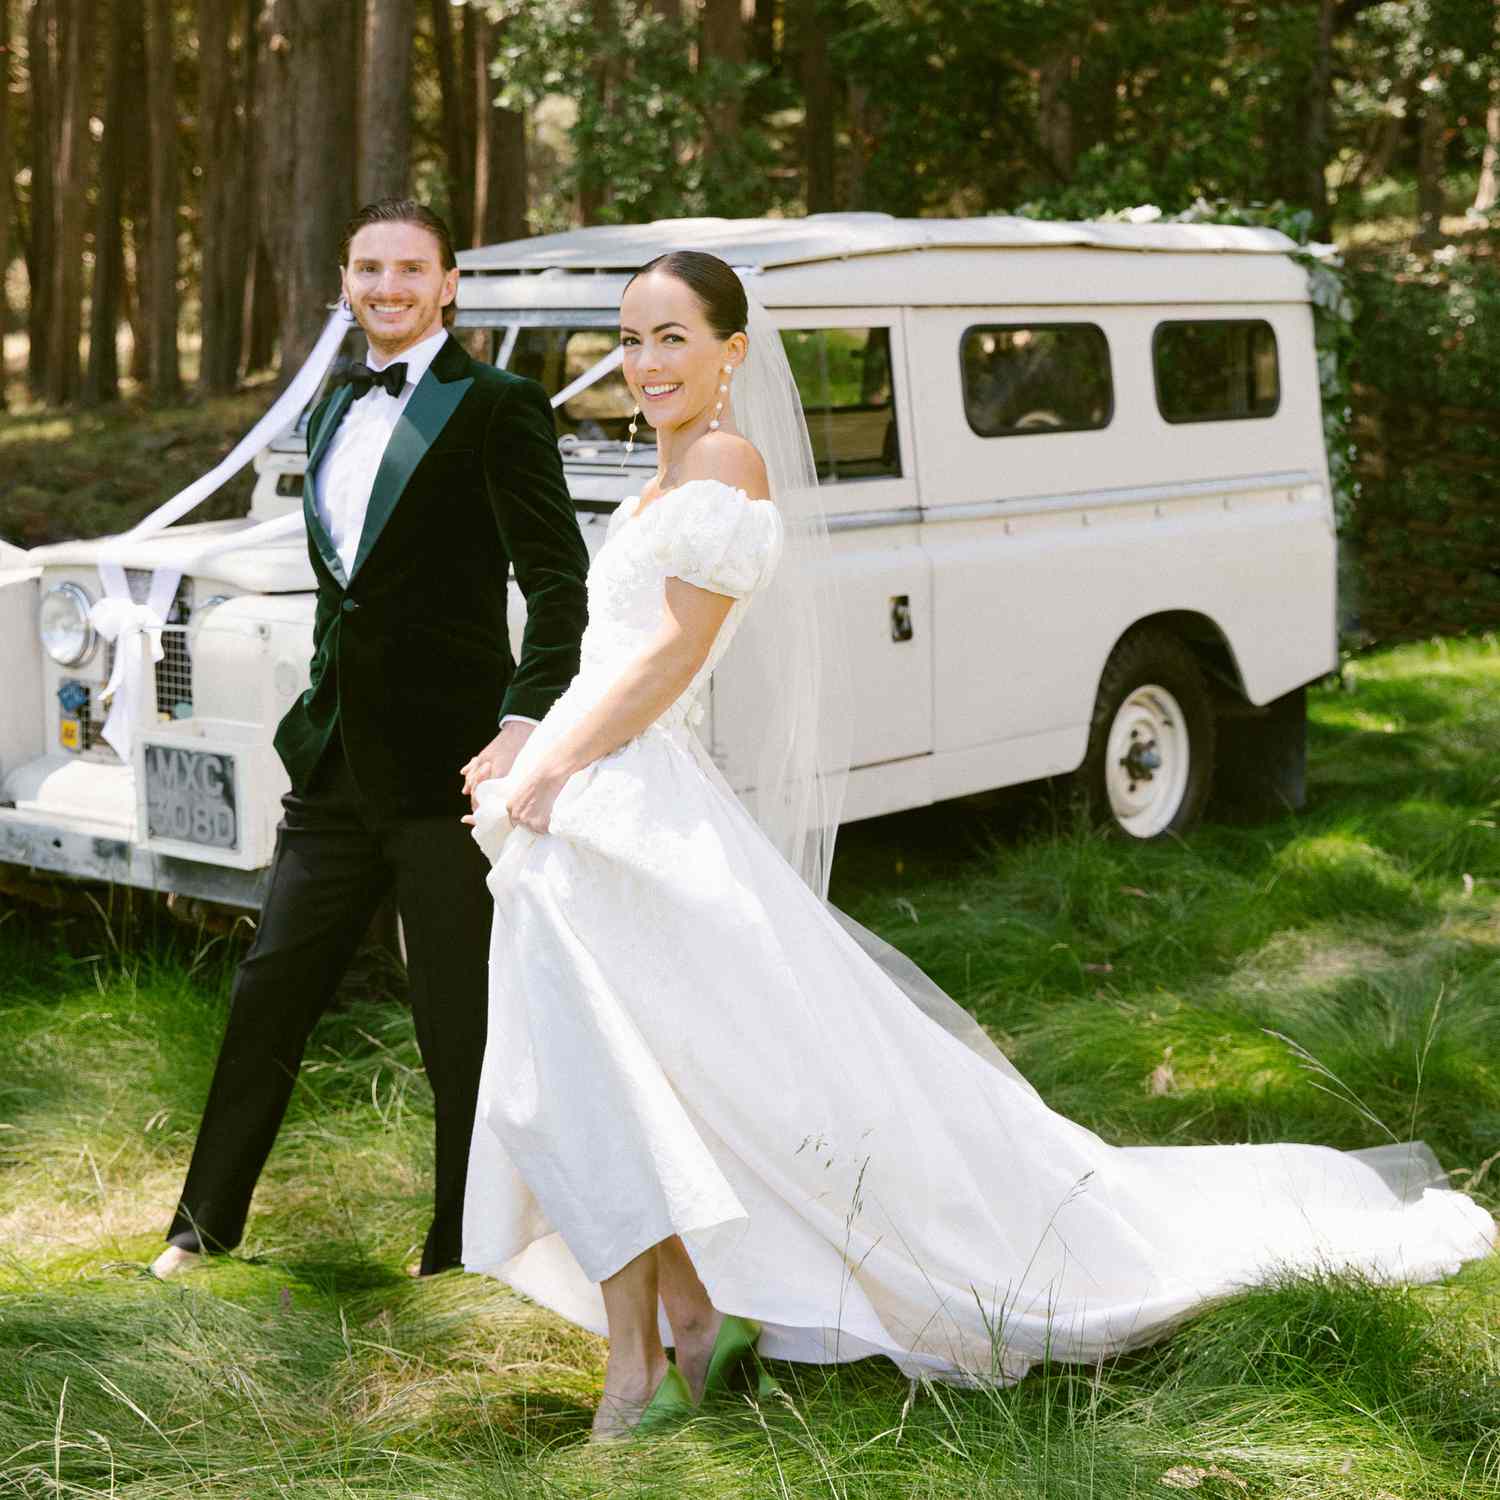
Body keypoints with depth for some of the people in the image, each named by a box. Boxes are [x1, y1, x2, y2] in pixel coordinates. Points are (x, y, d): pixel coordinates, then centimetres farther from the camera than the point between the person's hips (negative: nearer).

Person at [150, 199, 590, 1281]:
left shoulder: (496, 407, -8)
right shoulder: (335, 412, 15)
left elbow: (559, 584, -14)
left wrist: (525, 725, -25)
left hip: (447, 763, -7)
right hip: (336, 759, 7)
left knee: (461, 1022, 4)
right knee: (271, 990, 14)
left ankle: (462, 1255, 19)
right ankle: (206, 1226, 28)